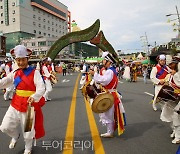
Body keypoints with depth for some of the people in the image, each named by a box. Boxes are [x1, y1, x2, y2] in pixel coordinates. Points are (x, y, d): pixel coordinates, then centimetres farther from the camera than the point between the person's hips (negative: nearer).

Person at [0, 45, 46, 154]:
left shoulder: (35, 73, -12)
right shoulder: (15, 73, 5)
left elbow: (41, 88, -21)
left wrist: (34, 97, -39)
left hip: (30, 105, -4)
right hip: (16, 104, 5)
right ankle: (15, 136, 44)